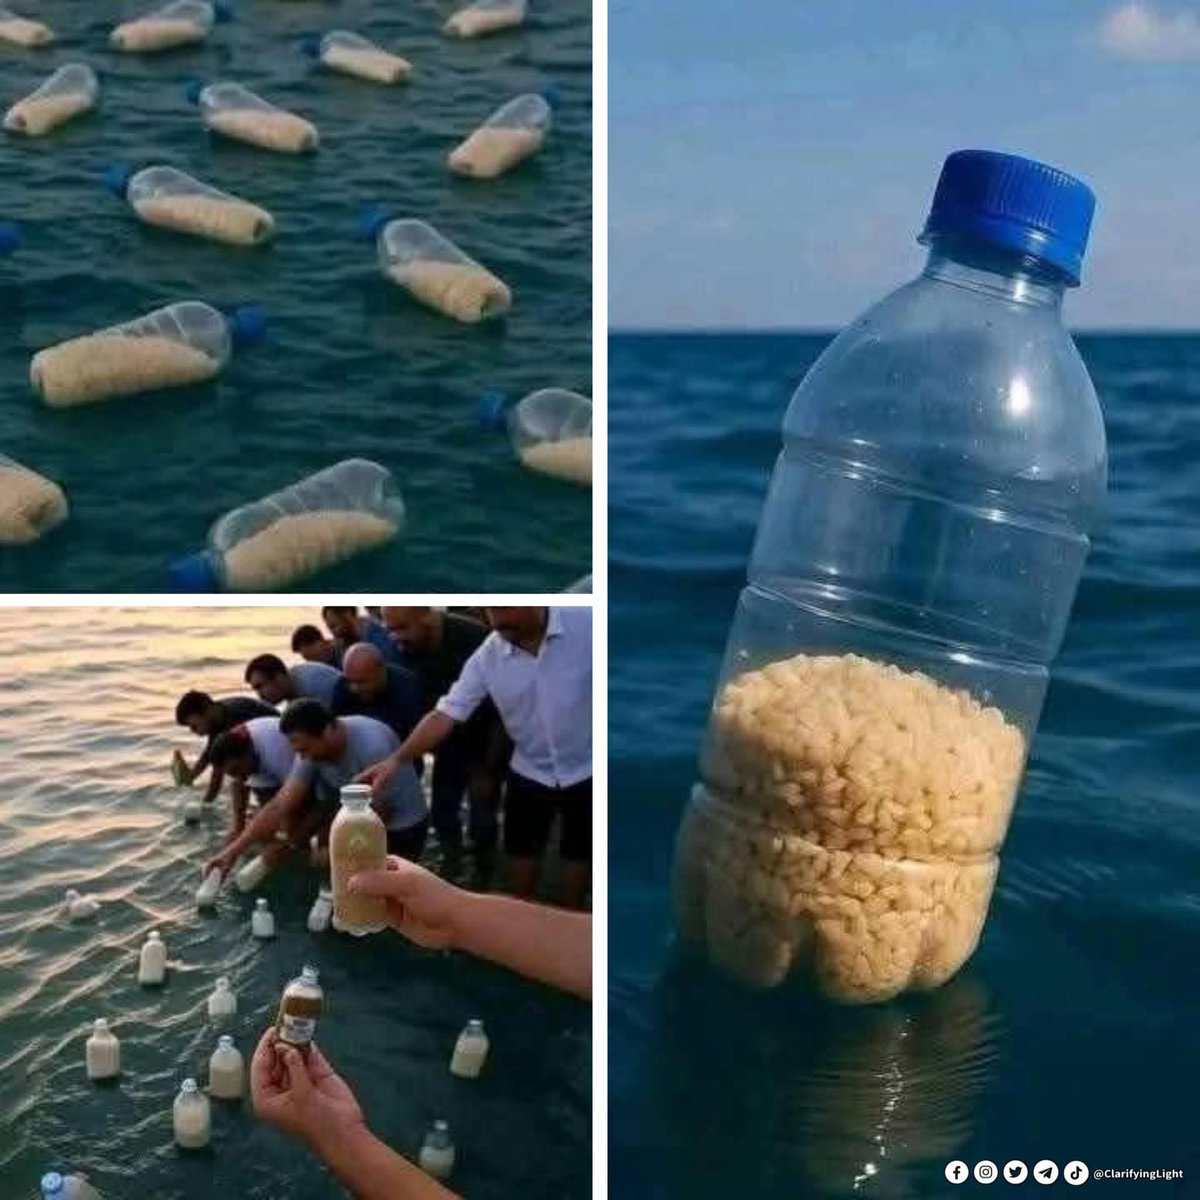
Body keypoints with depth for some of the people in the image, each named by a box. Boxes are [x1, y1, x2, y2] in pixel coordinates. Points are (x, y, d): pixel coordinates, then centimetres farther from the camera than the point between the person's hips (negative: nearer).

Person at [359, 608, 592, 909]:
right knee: (522, 849, 16)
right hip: (530, 771, 3)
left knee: (578, 851, 15)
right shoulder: (487, 657, -16)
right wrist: (396, 759, -28)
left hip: (583, 770, -2)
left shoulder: (586, 624, -25)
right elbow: (446, 714, -16)